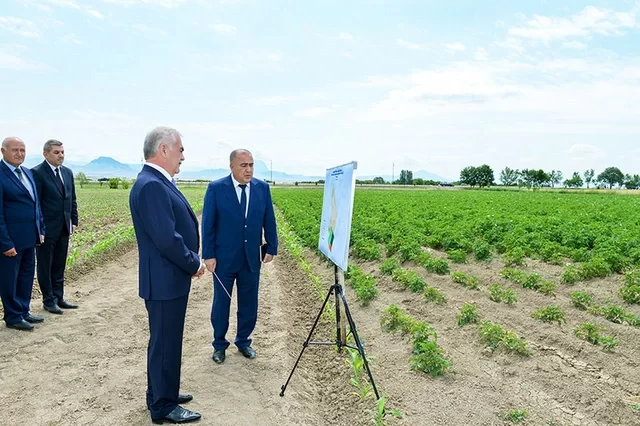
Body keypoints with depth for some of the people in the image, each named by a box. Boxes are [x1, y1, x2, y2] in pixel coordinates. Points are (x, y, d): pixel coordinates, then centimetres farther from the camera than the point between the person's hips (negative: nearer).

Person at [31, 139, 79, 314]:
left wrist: (74, 221, 9)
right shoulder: (37, 173, -11)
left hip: (64, 228, 6)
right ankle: (49, 300, 18)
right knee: (45, 266, 8)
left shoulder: (68, 172, 10)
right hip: (46, 228, -6)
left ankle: (59, 297, 25)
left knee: (59, 266, 15)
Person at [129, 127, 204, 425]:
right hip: (165, 281, -10)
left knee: (166, 340, 21)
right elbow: (167, 238, -27)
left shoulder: (159, 182, 10)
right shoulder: (151, 185, -23)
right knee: (165, 342, 4)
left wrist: (191, 261, 7)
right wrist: (193, 264, -13)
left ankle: (162, 393, 37)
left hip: (171, 277, 10)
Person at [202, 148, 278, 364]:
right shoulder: (216, 188, -9)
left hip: (252, 257, 3)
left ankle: (243, 341, 31)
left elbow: (269, 221, 5)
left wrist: (271, 248, 2)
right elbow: (207, 224, -7)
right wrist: (208, 255, -9)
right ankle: (219, 344, 28)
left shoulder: (262, 188, 0)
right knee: (221, 302, 11)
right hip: (224, 257, -2)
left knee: (249, 303, 12)